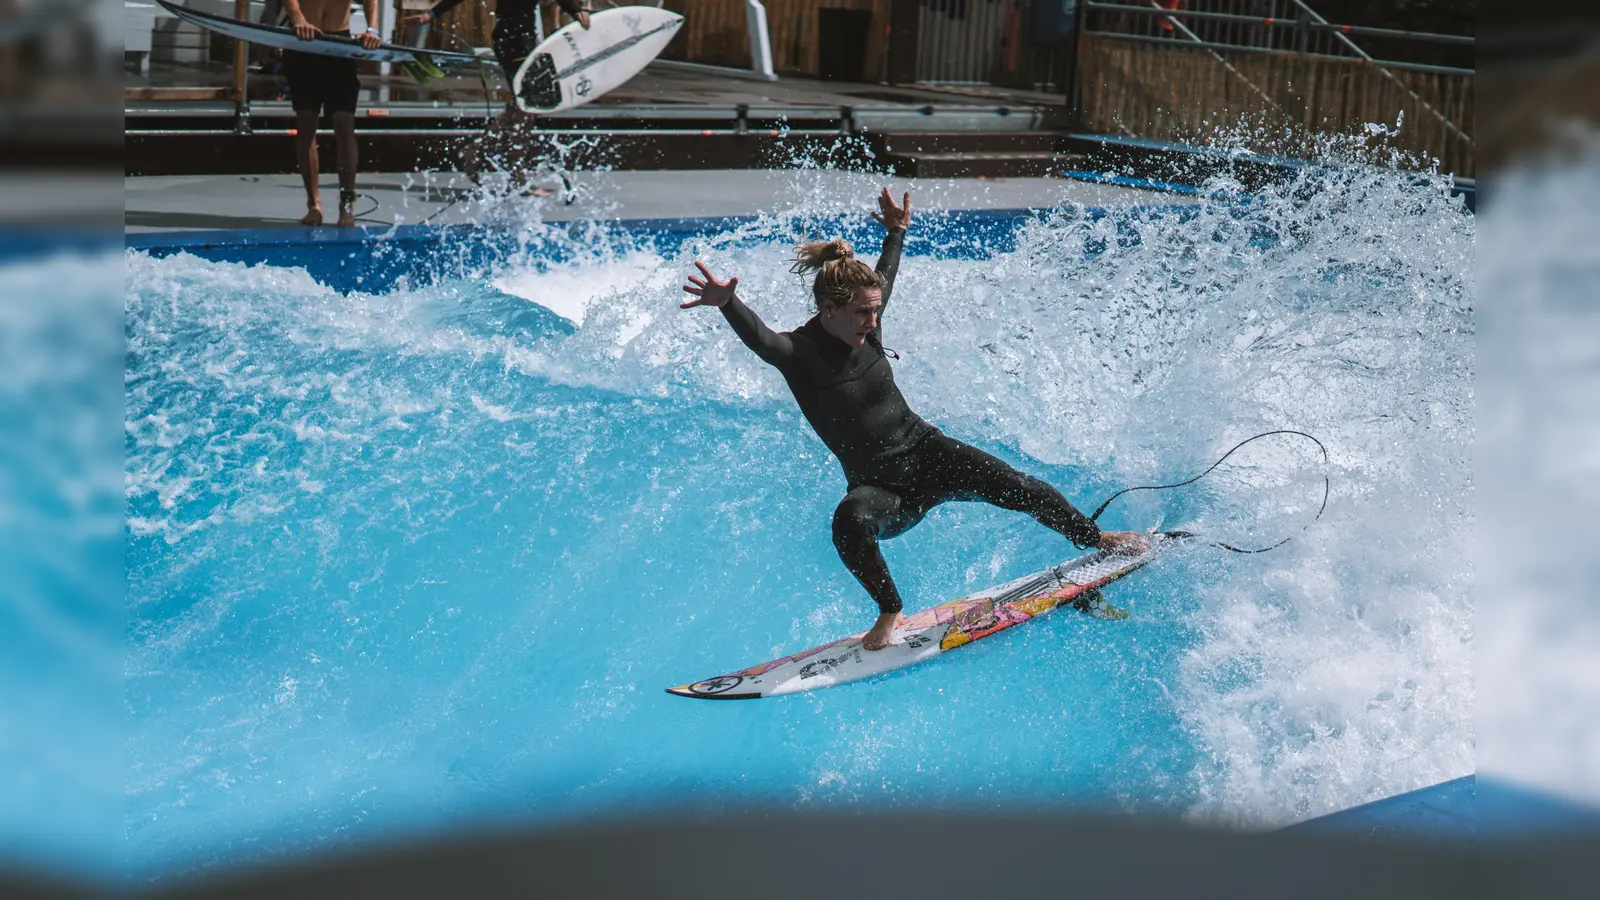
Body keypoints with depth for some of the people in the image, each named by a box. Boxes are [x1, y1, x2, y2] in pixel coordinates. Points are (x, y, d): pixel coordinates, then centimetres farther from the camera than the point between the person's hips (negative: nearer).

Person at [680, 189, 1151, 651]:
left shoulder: (864, 326, 1)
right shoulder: (800, 352, -16)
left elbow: (885, 279, 24)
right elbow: (760, 339, -39)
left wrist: (896, 233, 36)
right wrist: (727, 304, -58)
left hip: (927, 452, 5)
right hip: (878, 485, -5)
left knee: (1016, 487, -8)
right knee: (850, 521, -38)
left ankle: (1096, 539, 18)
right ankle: (889, 613, -15)